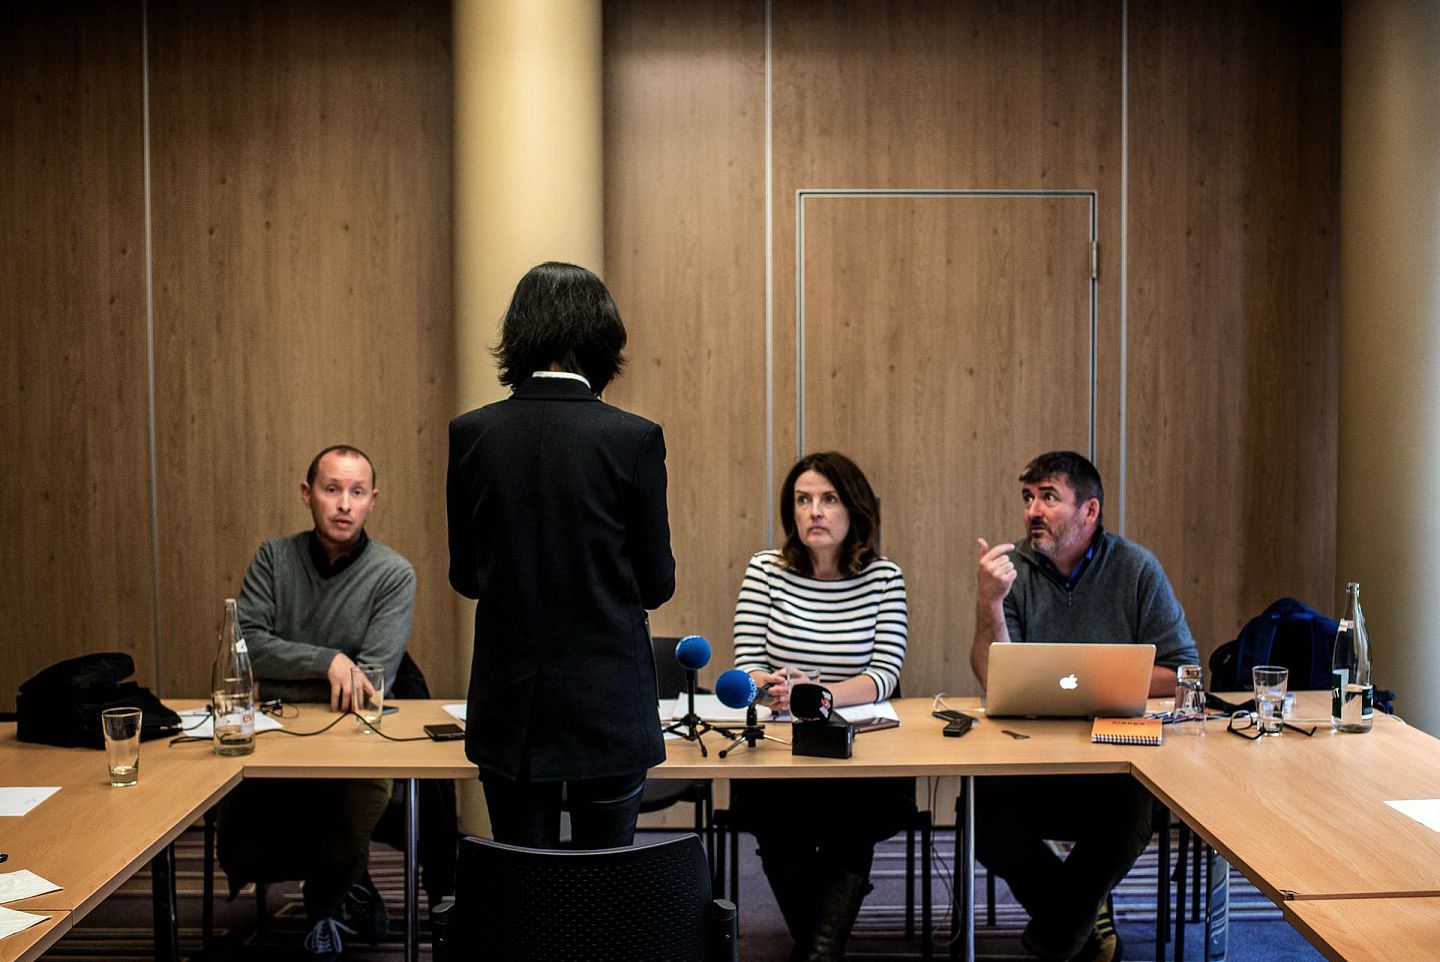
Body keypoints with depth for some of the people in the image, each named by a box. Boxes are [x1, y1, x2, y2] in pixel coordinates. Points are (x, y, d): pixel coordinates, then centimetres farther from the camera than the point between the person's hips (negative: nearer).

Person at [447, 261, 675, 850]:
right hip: (608, 705, -2)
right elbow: (657, 584, -5)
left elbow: (465, 576, 5)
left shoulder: (471, 434, -4)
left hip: (510, 707, 3)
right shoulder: (633, 438, -12)